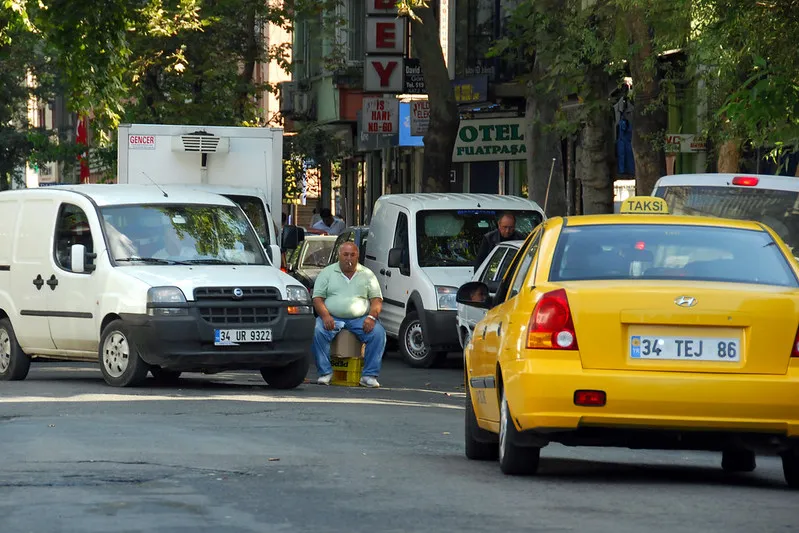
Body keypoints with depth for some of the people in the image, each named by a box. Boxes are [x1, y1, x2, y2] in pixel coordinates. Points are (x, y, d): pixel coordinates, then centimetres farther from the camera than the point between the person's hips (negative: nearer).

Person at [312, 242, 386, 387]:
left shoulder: (367, 274, 13)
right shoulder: (327, 273, 11)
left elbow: (377, 299, 9)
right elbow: (317, 298, 4)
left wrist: (372, 317, -12)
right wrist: (325, 316, -16)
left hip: (360, 319, 1)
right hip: (332, 318, -1)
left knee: (378, 332, -27)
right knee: (318, 331, -31)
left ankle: (369, 375, -22)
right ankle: (325, 373, -22)